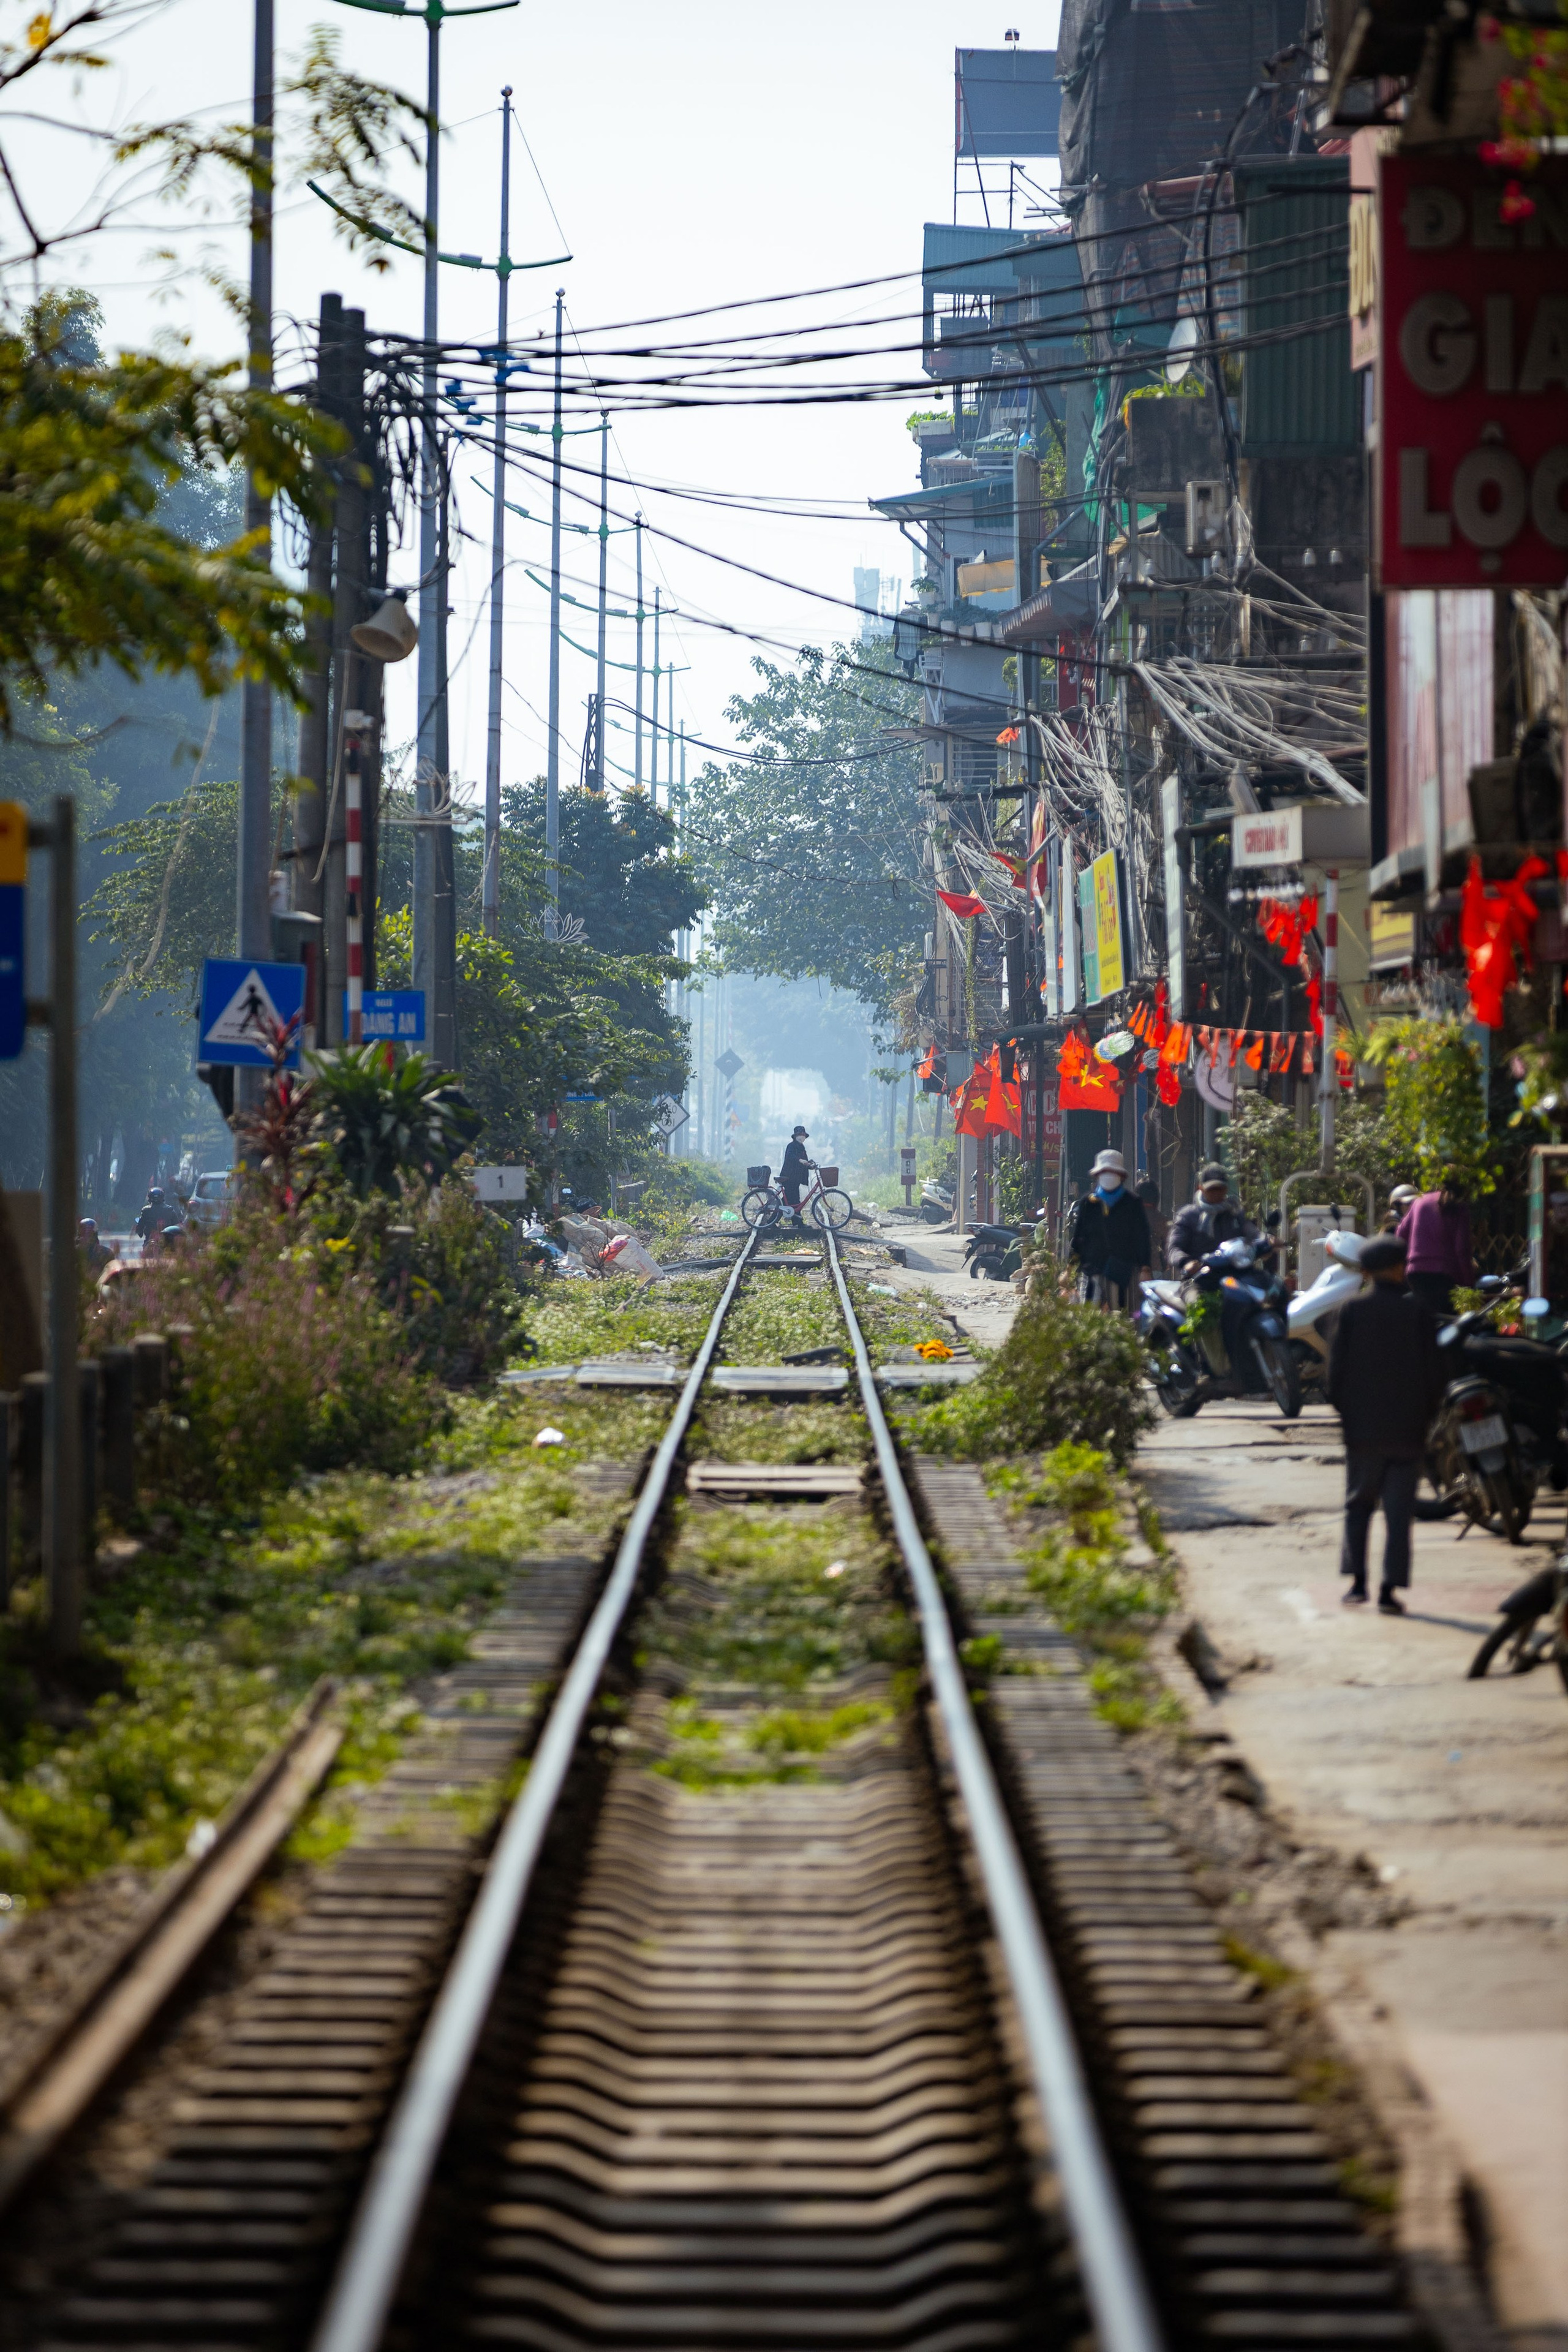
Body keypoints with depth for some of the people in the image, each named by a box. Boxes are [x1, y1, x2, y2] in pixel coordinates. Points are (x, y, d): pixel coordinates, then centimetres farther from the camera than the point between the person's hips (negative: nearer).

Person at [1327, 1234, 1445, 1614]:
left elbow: (1338, 1365, -3)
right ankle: (1390, 1589, -3)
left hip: (1362, 1426, 1)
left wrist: (1342, 1408, 10)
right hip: (1408, 1428, 0)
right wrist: (1427, 1414, 9)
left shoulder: (1353, 1309, -3)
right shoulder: (1418, 1311, -4)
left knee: (1358, 1504, 13)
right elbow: (1434, 1368, -2)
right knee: (1399, 1511, 2)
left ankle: (1356, 1578, 2)